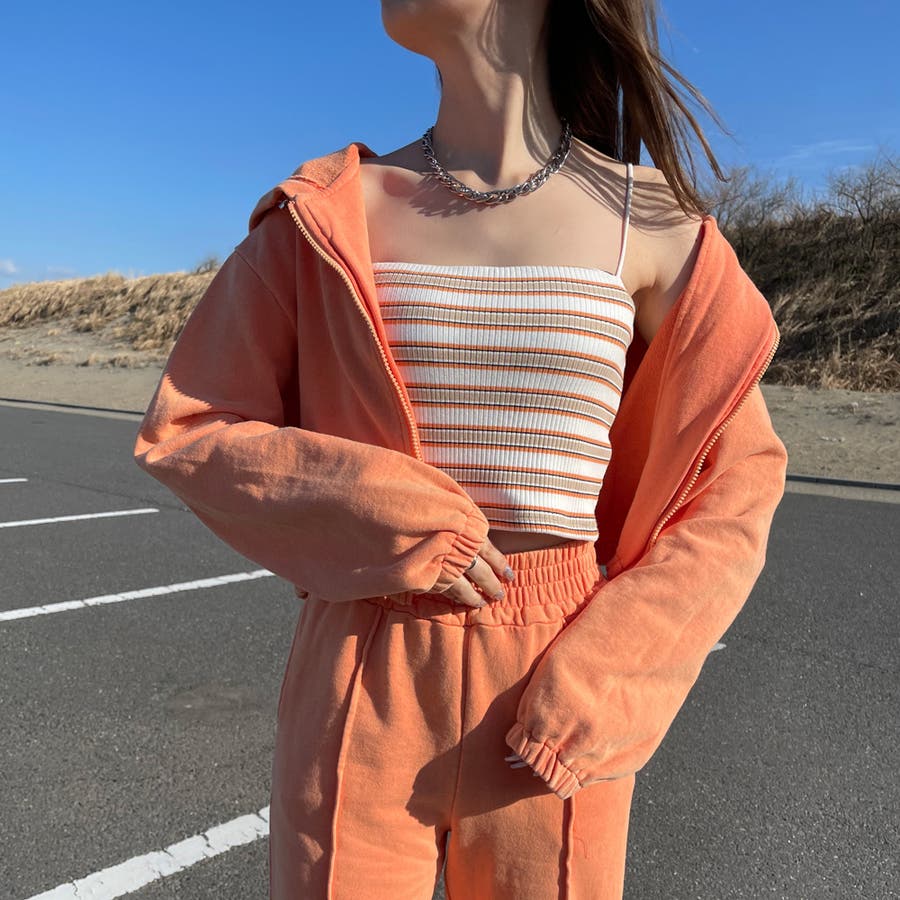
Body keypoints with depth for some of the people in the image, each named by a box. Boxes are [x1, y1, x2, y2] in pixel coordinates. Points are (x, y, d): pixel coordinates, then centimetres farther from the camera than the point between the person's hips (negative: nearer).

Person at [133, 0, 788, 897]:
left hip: (549, 717, 1)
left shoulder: (650, 225, -2)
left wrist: (600, 687, -9)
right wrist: (390, 520, -12)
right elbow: (183, 427, 3)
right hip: (360, 695, 0)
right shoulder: (329, 211, 0)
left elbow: (734, 483, 3)